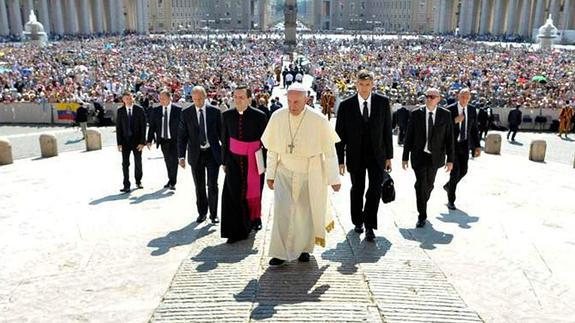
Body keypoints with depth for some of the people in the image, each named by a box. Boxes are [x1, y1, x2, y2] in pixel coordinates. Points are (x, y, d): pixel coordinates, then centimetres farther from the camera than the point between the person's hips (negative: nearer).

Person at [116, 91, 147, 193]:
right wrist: (119, 143, -5)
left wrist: (142, 142, -10)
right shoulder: (120, 111, 1)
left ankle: (138, 181, 29)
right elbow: (118, 128, 1)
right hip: (125, 141, 1)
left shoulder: (139, 109, -3)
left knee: (138, 162, 11)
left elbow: (143, 126, -5)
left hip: (137, 140, 0)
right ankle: (126, 185, 7)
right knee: (125, 164, 0)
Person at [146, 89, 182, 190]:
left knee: (173, 160, -7)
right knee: (167, 161, 13)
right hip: (163, 140, 4)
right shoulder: (156, 110, 3)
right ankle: (170, 180, 29)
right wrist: (149, 140, -4)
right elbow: (152, 126, 4)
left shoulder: (178, 110, -7)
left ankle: (173, 183, 1)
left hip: (174, 140, -3)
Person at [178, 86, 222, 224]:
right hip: (195, 155, 1)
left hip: (213, 153, -1)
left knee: (212, 185, 2)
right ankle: (202, 212, 26)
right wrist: (181, 156, -6)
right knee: (199, 187, 10)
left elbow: (221, 132, 3)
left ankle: (213, 214, 17)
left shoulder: (215, 111, -2)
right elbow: (181, 136, 0)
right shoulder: (186, 113, -1)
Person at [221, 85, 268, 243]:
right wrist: (224, 161, 8)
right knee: (233, 194, -7)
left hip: (254, 161, -2)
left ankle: (254, 219, 40)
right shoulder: (227, 116, -1)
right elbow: (224, 140, 6)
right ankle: (236, 231, 2)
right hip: (234, 160, 2)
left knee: (253, 193, 12)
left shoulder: (259, 116, -10)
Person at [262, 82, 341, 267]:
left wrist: (334, 179, -6)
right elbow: (272, 149, 0)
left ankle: (304, 248, 33)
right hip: (285, 173, 1)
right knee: (282, 211, -8)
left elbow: (330, 152, -10)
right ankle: (281, 253, 4)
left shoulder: (319, 121, -18)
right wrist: (270, 174, 4)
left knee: (308, 212, 10)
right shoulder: (277, 117, -10)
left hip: (310, 175, -1)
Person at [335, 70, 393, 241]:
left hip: (377, 154, 0)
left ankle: (369, 225, 8)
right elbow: (340, 134, -3)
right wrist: (341, 160, -5)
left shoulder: (383, 102, -1)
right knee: (357, 189, 13)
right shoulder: (346, 105, -6)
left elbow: (387, 130, 3)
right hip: (355, 155, 0)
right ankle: (358, 222, 31)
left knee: (375, 189, -5)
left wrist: (389, 156, 2)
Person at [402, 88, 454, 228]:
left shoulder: (445, 115, -2)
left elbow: (449, 138, -2)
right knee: (421, 184, -8)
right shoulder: (416, 114, -3)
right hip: (419, 155, -1)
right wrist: (405, 157, -1)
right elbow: (409, 137, 0)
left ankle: (423, 204, 43)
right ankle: (422, 216, 3)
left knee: (429, 185, 14)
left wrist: (450, 159, -6)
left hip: (435, 157, 2)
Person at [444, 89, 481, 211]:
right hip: (452, 144, -4)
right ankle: (451, 200, 4)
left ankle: (448, 186, 37)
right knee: (455, 171, -9)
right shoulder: (450, 109, -10)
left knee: (463, 171, 7)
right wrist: (455, 121, -25)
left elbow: (474, 129, 7)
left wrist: (477, 146, 3)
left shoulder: (472, 110, 3)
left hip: (465, 144, 5)